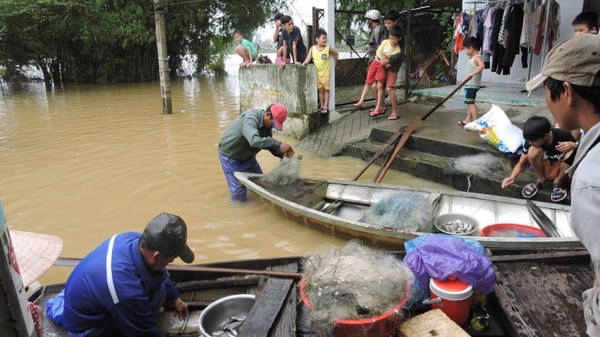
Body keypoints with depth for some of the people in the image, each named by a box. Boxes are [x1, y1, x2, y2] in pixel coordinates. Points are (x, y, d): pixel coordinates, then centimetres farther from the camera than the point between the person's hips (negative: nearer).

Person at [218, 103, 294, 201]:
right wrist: (278, 144, -56)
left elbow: (269, 143, 1)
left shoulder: (267, 124, -7)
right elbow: (255, 141, -52)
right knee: (240, 197, -7)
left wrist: (282, 154, -16)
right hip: (230, 156, -8)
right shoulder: (250, 119, -34)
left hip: (247, 156, 8)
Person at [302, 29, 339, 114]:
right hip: (317, 73, 2)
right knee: (320, 90, 10)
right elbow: (309, 58, -3)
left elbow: (336, 53, 12)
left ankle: (325, 107, 7)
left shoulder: (328, 48, -3)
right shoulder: (312, 48, 0)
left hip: (326, 73, -2)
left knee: (326, 90, 2)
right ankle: (321, 106, 20)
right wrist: (305, 63, -20)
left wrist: (335, 61, 8)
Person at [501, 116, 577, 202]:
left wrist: (572, 145, -35)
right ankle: (541, 180, -4)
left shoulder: (564, 136, -24)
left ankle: (558, 182, -8)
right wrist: (512, 177, -33)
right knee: (533, 150, -29)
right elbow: (521, 164, -13)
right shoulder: (530, 141, -19)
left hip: (561, 170, -1)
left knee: (571, 151, -32)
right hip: (546, 171, 1)